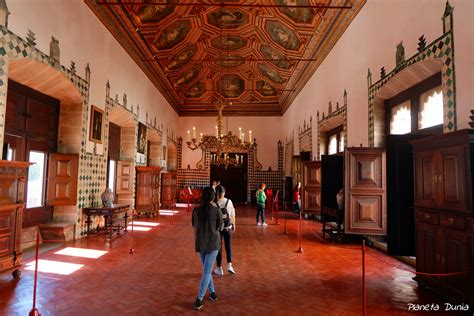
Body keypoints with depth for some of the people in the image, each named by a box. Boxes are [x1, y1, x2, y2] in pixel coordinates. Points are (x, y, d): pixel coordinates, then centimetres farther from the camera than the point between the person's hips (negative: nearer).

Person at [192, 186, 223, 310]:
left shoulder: (196, 210, -6)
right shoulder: (216, 210, -15)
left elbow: (195, 228, 4)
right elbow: (220, 227, 0)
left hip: (200, 243, 3)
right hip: (213, 243, -3)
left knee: (207, 269, 22)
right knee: (207, 271, 3)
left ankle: (212, 292, 29)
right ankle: (199, 299, 0)